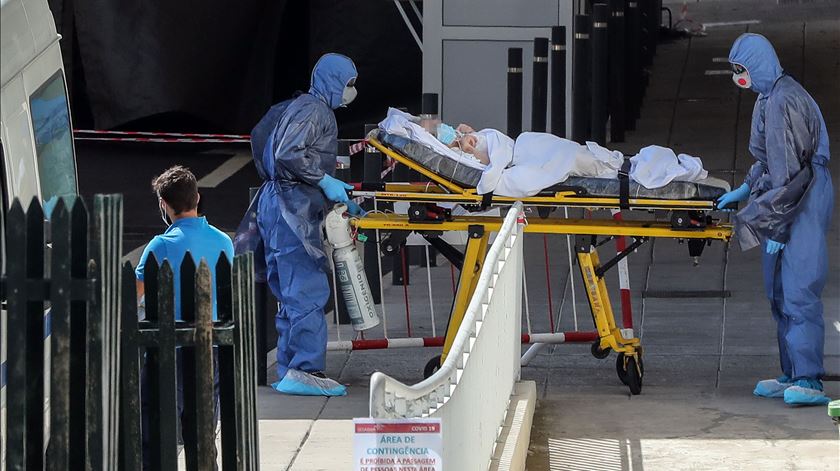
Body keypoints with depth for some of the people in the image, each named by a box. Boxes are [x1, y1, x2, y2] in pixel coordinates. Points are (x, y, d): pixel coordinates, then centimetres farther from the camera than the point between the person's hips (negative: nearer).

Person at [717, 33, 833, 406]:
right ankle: (793, 375, 18)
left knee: (798, 290, -14)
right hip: (782, 201, 11)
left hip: (802, 204, -11)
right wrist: (744, 191, 27)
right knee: (780, 291, 13)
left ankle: (808, 380, -17)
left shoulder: (784, 102, -17)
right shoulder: (769, 99, 16)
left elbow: (789, 170, -20)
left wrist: (776, 225, -20)